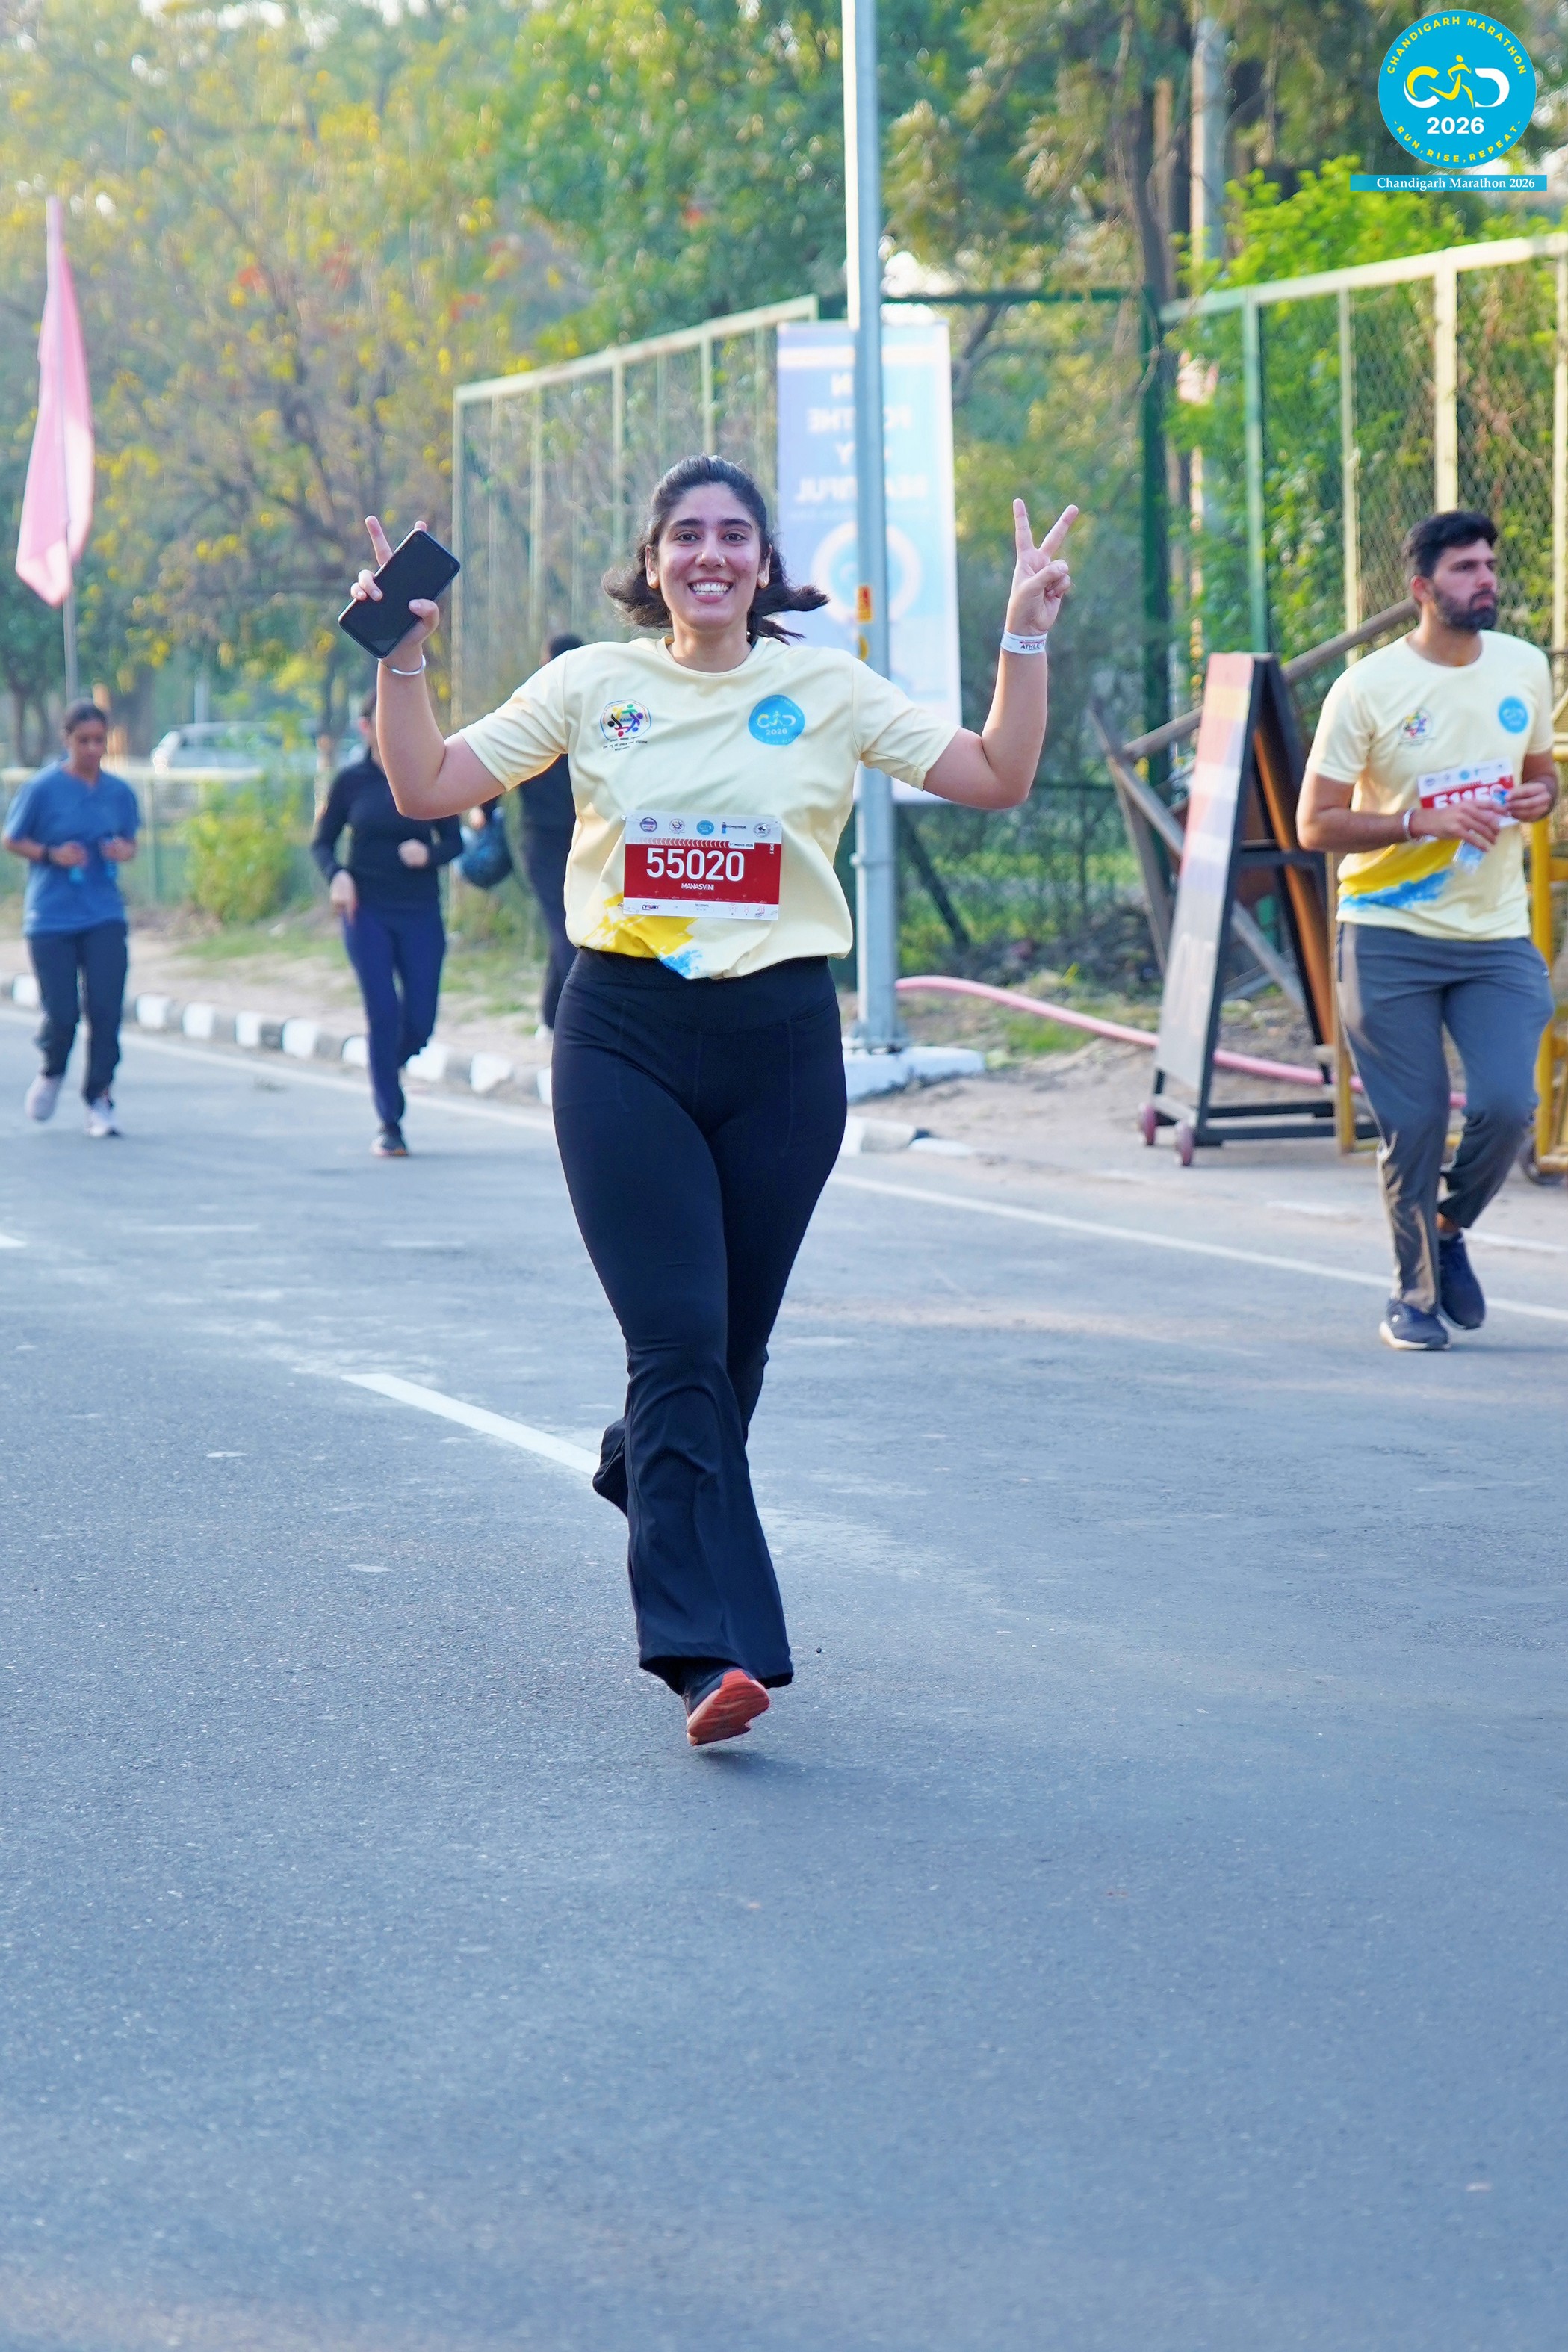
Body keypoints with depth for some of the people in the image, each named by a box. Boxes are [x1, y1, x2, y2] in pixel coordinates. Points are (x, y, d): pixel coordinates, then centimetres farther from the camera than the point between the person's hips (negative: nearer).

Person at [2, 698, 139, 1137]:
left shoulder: (119, 792, 4)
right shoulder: (43, 789, -6)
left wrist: (124, 850, -6)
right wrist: (51, 854, -13)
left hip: (104, 919, 2)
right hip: (51, 917, -2)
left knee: (106, 1009, -8)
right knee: (62, 1014, -3)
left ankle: (99, 1100, 3)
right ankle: (51, 1072, 30)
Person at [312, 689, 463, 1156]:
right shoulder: (351, 780, 1)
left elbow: (454, 841, 8)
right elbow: (322, 841, 8)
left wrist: (429, 854, -14)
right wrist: (337, 875, -12)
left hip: (421, 912, 1)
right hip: (368, 911, -1)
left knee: (420, 1021, -1)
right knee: (384, 1013, -9)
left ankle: (387, 1071, 34)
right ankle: (389, 1123, 1)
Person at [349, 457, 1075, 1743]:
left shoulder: (826, 688, 6)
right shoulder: (593, 684, 6)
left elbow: (997, 778, 2)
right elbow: (430, 788, 6)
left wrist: (1026, 639, -7)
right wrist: (402, 659, -5)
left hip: (779, 1040, 2)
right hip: (625, 1041, -2)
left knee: (736, 1345, 11)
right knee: (680, 1340, -12)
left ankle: (645, 1471, 45)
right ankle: (713, 1650, -16)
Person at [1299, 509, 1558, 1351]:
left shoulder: (1525, 668, 6)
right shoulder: (1367, 690, -8)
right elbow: (1316, 824, -7)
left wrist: (1538, 800, -4)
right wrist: (1422, 821, -20)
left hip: (1497, 938, 3)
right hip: (1390, 941, -3)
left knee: (1506, 1104, -12)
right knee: (1412, 1126, -1)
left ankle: (1450, 1229, 18)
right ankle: (1414, 1293, 17)